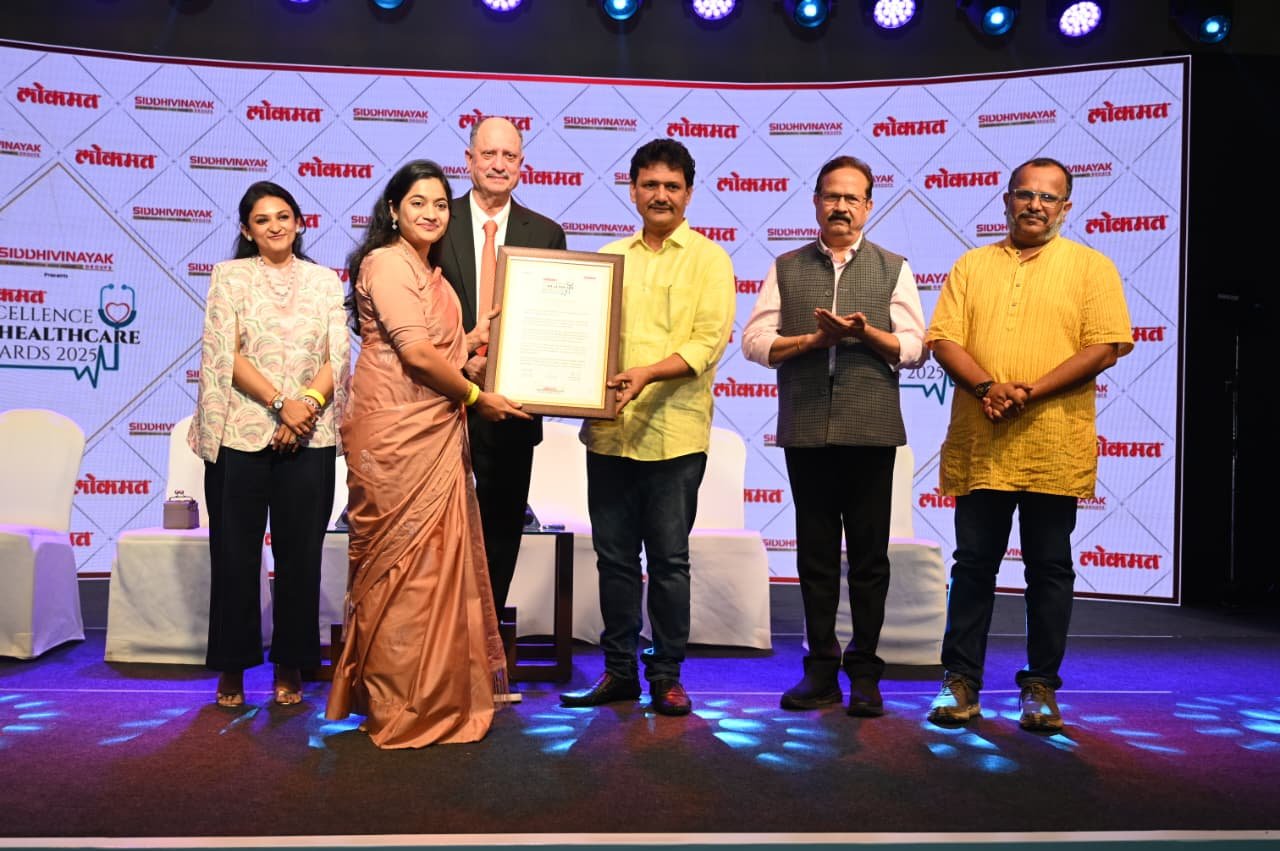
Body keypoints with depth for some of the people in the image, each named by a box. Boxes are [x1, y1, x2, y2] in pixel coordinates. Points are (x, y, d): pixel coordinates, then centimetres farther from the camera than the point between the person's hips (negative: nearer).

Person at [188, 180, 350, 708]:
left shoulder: (325, 281, 11)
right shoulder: (229, 276, 7)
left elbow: (337, 357, 3)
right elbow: (224, 353, -4)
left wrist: (308, 405, -14)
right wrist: (282, 401, -15)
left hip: (308, 439, 1)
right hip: (240, 433, -1)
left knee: (300, 554, 3)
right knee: (235, 554, 3)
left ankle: (290, 666, 15)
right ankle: (232, 668, 16)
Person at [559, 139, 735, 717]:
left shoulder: (709, 260, 2)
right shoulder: (609, 257, 15)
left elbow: (710, 341, -8)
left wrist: (649, 372, -22)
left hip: (673, 432, -4)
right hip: (609, 429, 4)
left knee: (668, 560, 3)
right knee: (614, 557, 10)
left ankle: (666, 675, 16)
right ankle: (619, 670, 22)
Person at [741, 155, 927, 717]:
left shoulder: (893, 269, 10)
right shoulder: (786, 268, 11)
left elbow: (914, 349, 3)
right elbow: (754, 341, 3)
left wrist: (864, 332, -13)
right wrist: (815, 339, -10)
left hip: (870, 429, -1)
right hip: (805, 429, 1)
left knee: (869, 555, 4)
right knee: (815, 554, 8)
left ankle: (864, 672, 15)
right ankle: (821, 670, 17)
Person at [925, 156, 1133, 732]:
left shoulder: (1091, 267, 6)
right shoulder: (972, 265, 13)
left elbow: (1106, 346, -4)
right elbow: (944, 340, 4)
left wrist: (1031, 392, -14)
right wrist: (987, 386, -14)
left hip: (1053, 445, -1)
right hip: (980, 445, 2)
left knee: (1049, 569, 7)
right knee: (973, 565, 7)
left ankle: (1041, 687, 18)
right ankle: (961, 683, 16)